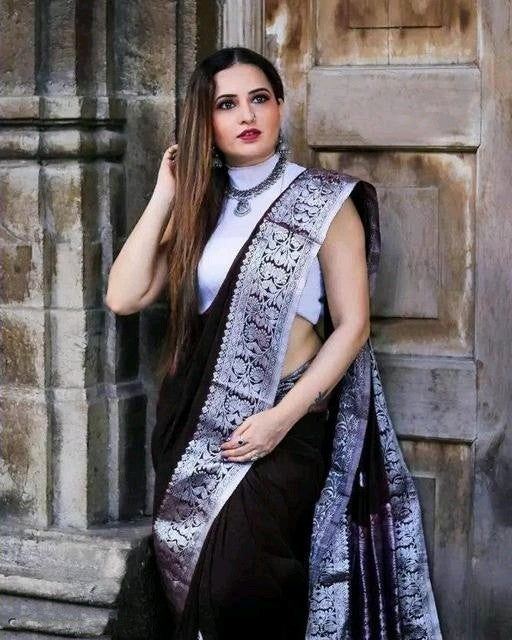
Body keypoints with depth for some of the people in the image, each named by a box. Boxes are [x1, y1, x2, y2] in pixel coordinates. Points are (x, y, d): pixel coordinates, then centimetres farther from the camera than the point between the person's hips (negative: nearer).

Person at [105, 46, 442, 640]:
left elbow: (352, 325, -6)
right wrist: (165, 196, -4)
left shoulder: (324, 201, -3)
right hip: (193, 421, 5)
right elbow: (124, 297, -1)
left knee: (238, 589, -16)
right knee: (189, 584, 7)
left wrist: (283, 417, -16)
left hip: (280, 424, -4)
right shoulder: (197, 204, 9)